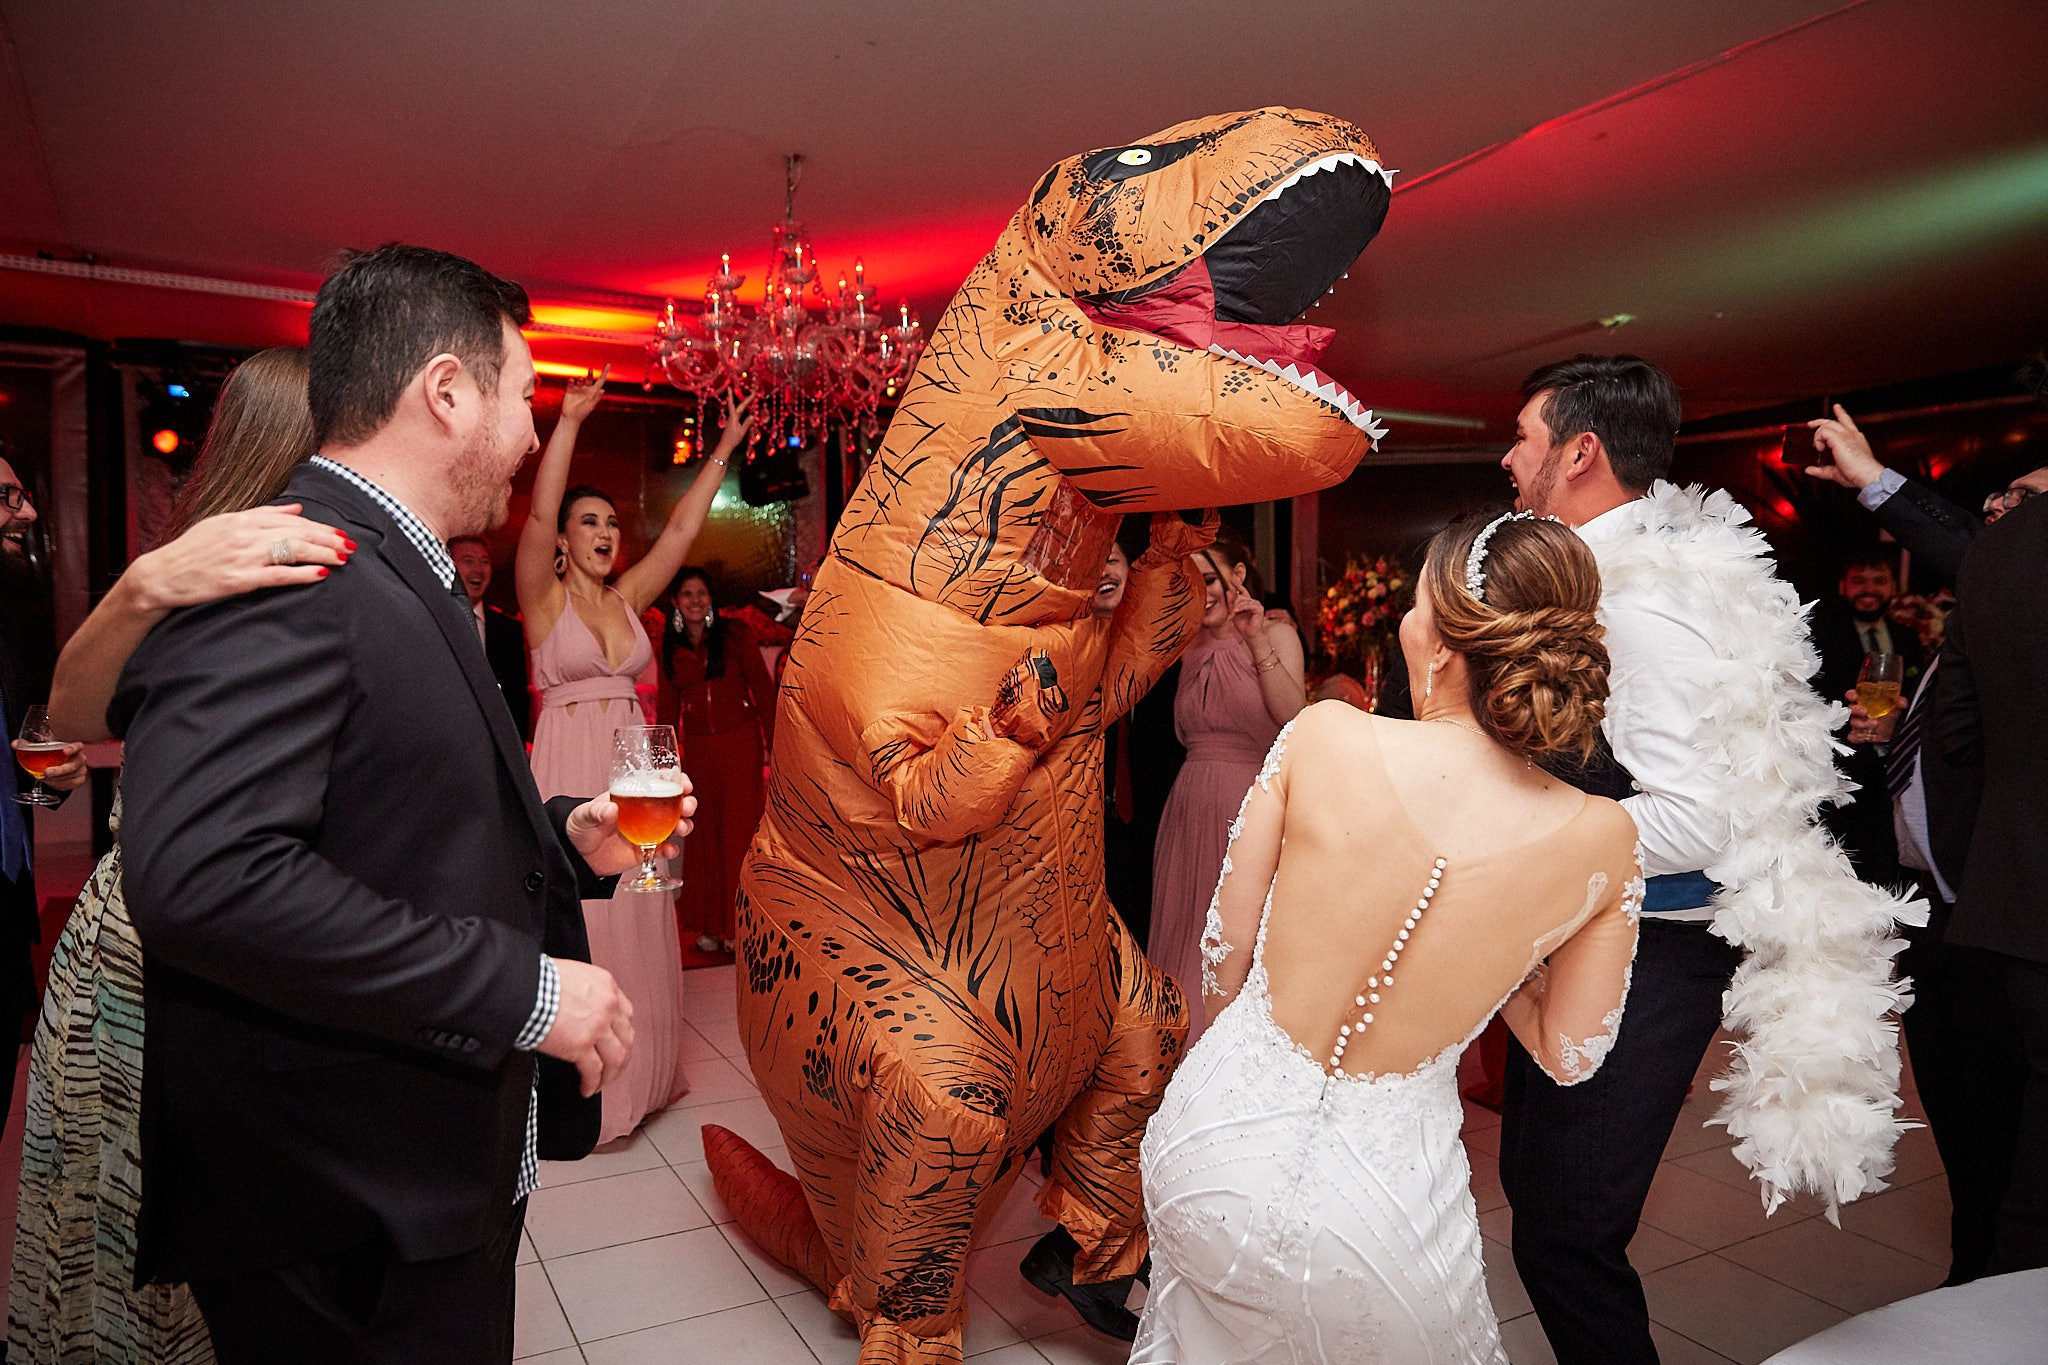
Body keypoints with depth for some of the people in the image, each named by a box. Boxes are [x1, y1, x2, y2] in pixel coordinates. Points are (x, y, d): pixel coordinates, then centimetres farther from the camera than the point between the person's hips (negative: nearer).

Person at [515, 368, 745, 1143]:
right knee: (578, 929, 0)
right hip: (569, 772, -5)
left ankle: (639, 1071, 25)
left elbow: (681, 531, 10)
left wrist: (722, 454, 8)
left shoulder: (627, 600, 11)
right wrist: (569, 422, -22)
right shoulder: (543, 599, -2)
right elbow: (538, 512, -16)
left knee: (635, 926, 11)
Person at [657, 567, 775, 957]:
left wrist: (773, 742, -7)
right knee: (703, 834, 5)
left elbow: (762, 688, -2)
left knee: (739, 831, -2)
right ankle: (708, 925, 15)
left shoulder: (734, 635, -2)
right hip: (698, 749, 3)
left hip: (740, 743, -3)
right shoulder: (671, 649, 8)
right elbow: (670, 706, 13)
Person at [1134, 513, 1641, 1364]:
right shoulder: (1601, 839, -14)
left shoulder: (1324, 735, -17)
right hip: (1379, 1218, 0)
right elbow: (1568, 1055, 0)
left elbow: (1227, 952, -5)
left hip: (1212, 1154, 0)